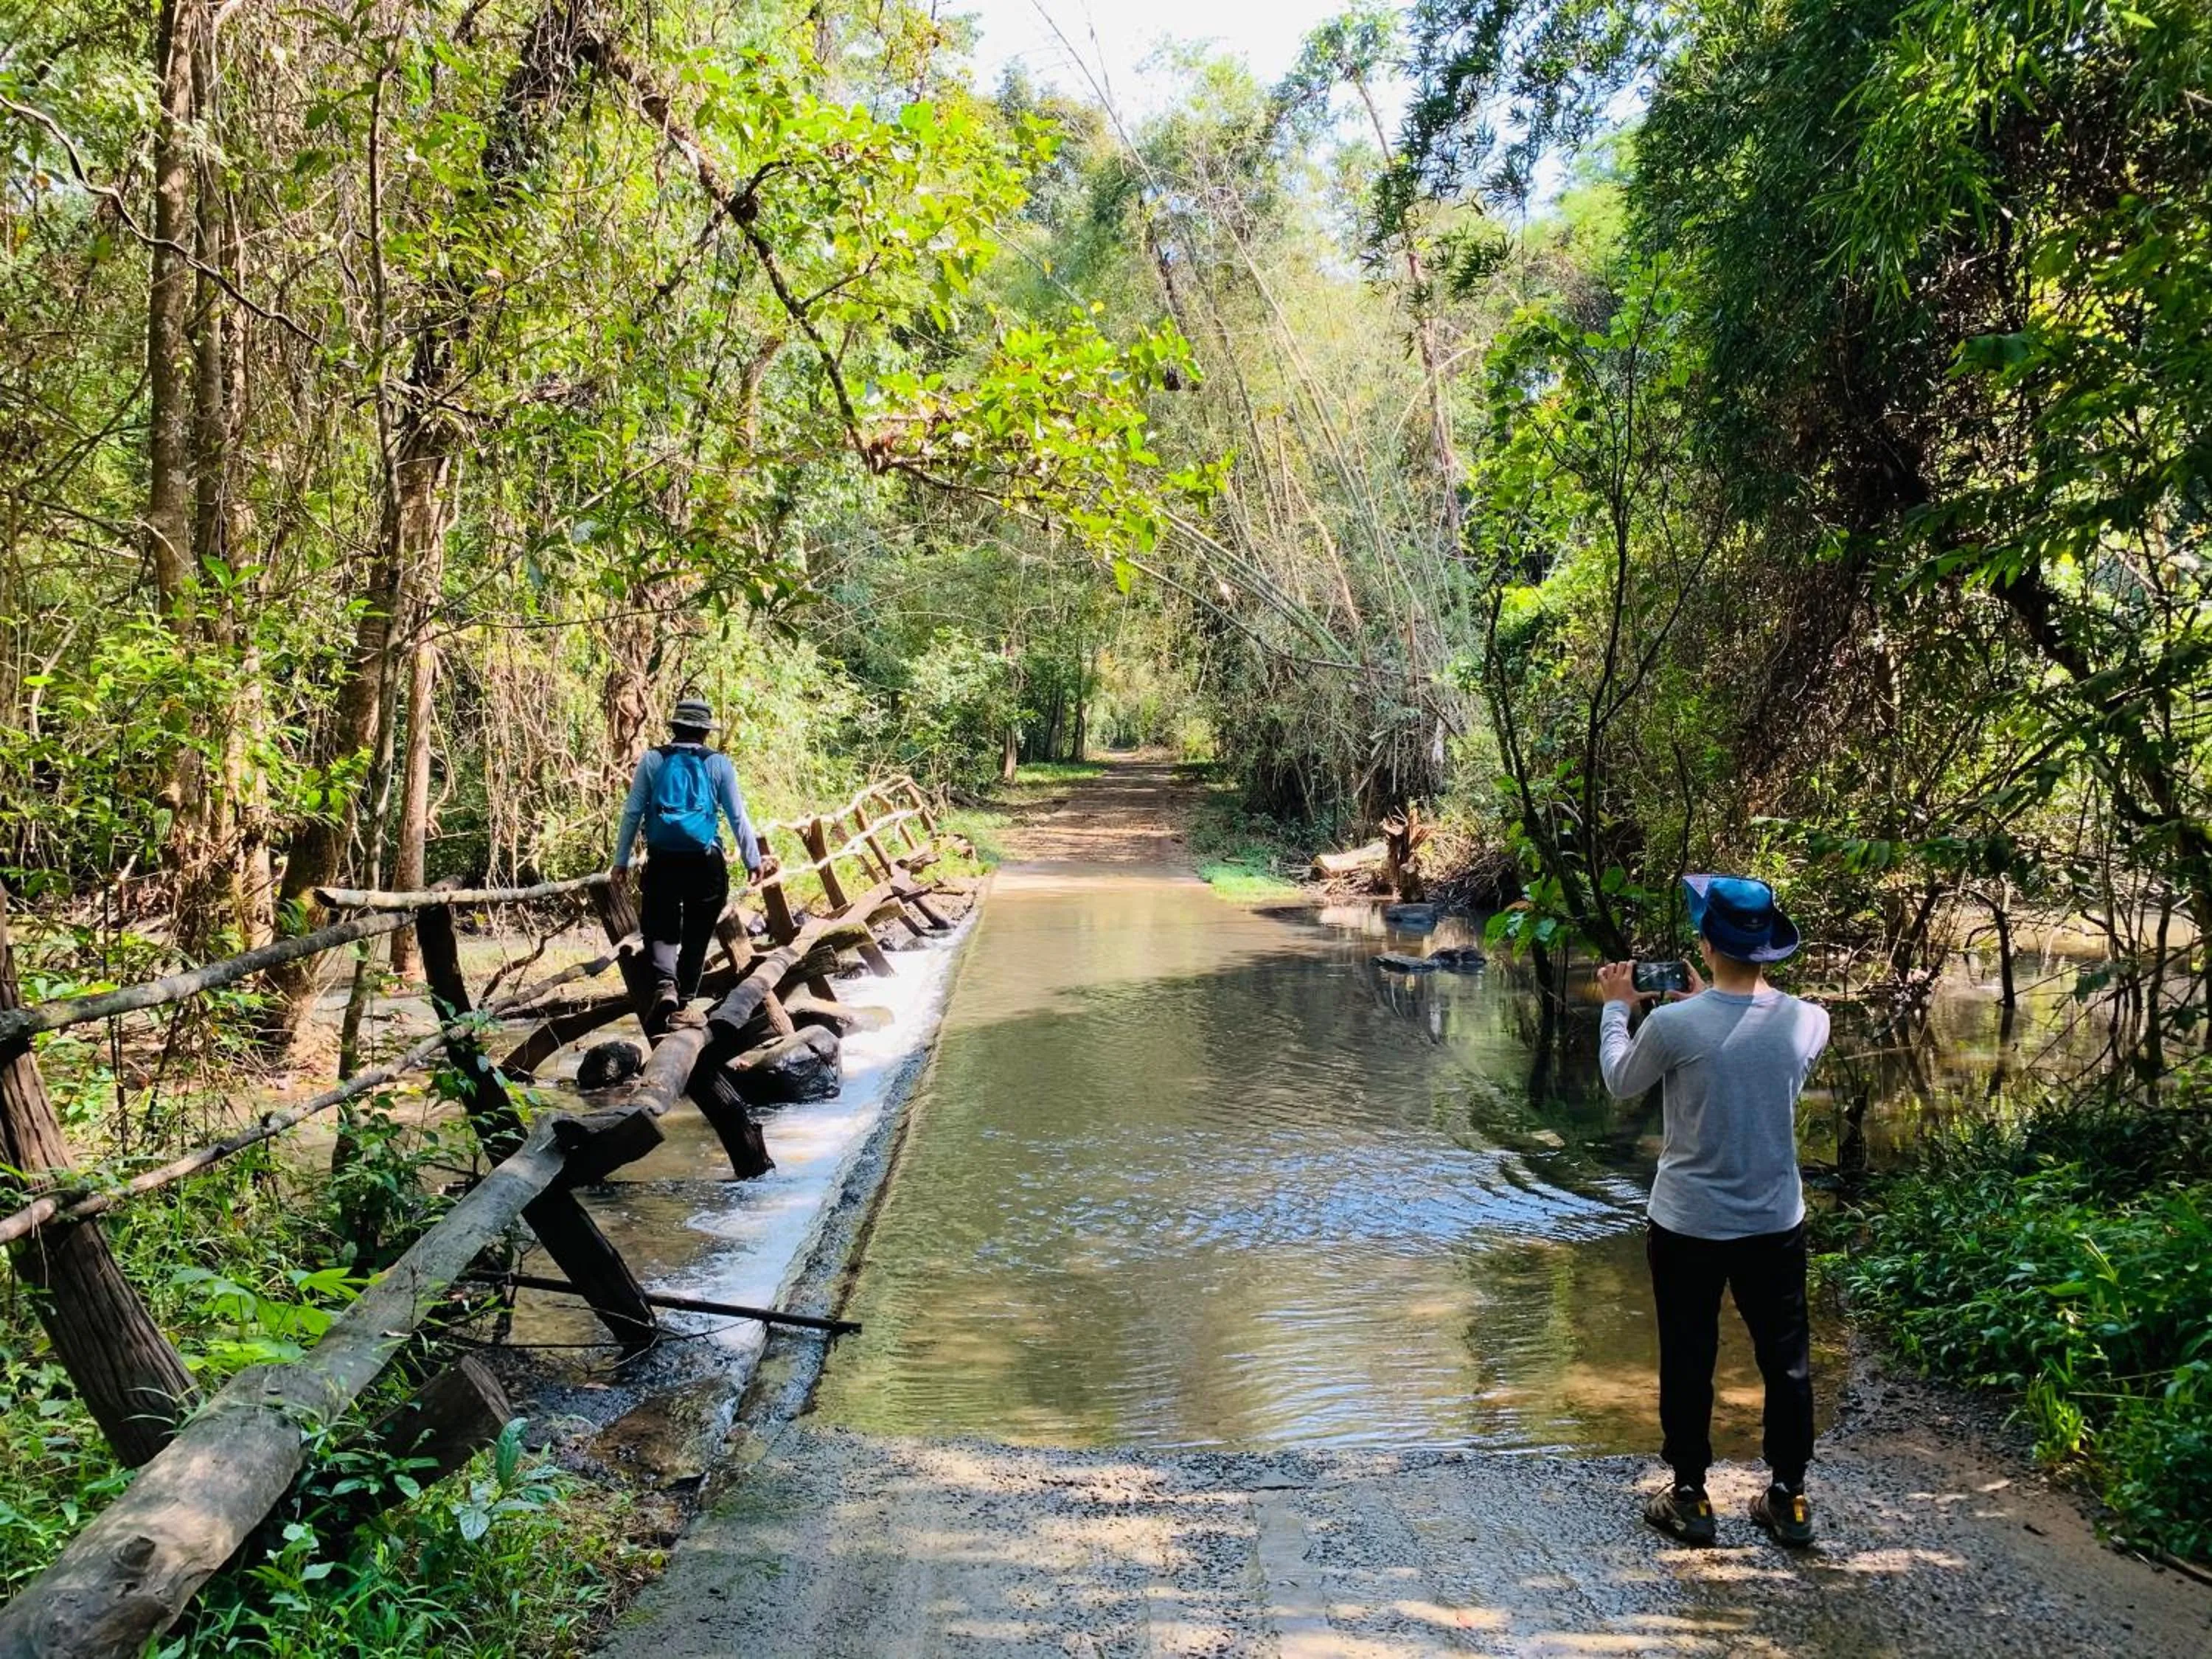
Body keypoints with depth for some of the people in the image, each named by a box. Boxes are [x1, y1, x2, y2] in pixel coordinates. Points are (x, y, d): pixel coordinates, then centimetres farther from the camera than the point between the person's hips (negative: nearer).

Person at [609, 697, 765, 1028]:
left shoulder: (652, 760, 3)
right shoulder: (718, 764, 1)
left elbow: (632, 812, 2)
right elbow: (738, 817, 2)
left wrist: (621, 860, 8)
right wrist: (753, 860, 10)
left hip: (663, 861, 0)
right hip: (706, 863, 0)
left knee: (660, 929, 6)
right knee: (697, 935, 12)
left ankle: (665, 984, -20)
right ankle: (685, 1000, 15)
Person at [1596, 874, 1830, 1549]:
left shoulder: (1673, 1025, -21)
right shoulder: (1809, 1021, -10)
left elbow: (1621, 1082, -1)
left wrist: (1615, 1009, 13)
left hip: (1689, 1223, -3)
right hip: (1776, 1222, 3)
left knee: (1688, 1361, 12)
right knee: (1786, 1359, 17)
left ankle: (1690, 1498, 23)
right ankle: (1789, 1498, 28)